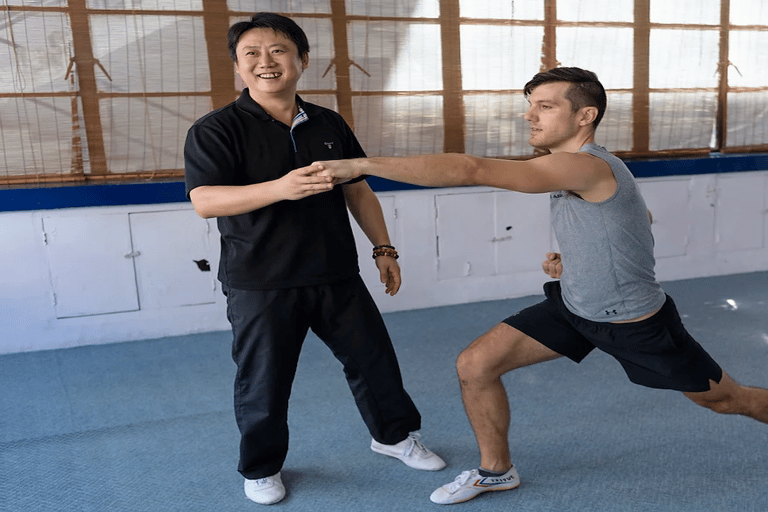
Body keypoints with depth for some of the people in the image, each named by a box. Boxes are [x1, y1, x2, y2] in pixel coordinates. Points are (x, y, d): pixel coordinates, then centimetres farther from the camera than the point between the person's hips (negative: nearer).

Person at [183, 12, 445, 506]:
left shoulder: (330, 125, 8)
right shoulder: (215, 130, -7)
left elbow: (359, 191, 14)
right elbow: (205, 201, -19)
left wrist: (384, 248, 9)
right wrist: (280, 188, -32)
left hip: (337, 276, 4)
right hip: (260, 285, -4)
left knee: (374, 358, 14)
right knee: (263, 382, 7)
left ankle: (395, 434, 40)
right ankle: (261, 469, 34)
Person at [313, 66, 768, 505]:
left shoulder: (585, 166, -32)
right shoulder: (586, 169, -2)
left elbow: (471, 170, -41)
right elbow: (630, 217, 16)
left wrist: (359, 164, -43)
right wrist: (577, 257, 1)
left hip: (635, 323, -7)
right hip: (572, 305, 7)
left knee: (727, 399, 15)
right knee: (475, 365, -5)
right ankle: (497, 471, 18)